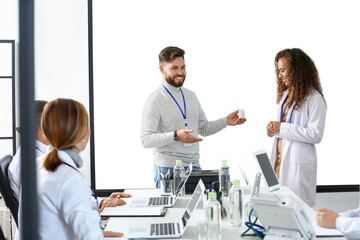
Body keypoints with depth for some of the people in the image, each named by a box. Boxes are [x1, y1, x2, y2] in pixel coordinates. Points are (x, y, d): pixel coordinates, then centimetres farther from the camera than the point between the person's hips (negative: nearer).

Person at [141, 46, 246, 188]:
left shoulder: (191, 96, 13)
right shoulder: (155, 100, -8)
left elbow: (203, 128, 19)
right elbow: (146, 140, -15)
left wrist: (226, 121, 4)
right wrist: (175, 135, -27)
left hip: (194, 166, 6)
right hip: (168, 168, -6)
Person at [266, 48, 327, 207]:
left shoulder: (314, 99, -12)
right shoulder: (286, 94, 15)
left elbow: (316, 135, -18)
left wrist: (282, 128, -18)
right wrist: (273, 128, 2)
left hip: (298, 165, -7)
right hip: (280, 160, 8)